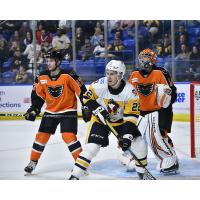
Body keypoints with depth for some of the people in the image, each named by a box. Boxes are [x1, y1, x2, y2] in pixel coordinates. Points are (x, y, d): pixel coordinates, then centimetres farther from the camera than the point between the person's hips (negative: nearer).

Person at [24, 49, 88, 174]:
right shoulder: (42, 78, -5)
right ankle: (33, 162, 19)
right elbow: (38, 95, 6)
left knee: (68, 136, -18)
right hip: (51, 111, 5)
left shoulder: (68, 76, -19)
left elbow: (81, 90, -13)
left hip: (68, 110, -5)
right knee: (41, 136, 4)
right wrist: (34, 109, -3)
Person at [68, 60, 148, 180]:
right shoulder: (99, 85, -22)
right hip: (100, 120, -1)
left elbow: (131, 116, -22)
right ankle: (74, 176, -9)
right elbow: (87, 98, -7)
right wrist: (98, 110, -21)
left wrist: (128, 134, -31)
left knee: (138, 143, -8)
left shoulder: (130, 92, -22)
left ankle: (142, 171, 17)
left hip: (121, 121, 1)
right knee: (92, 147, -17)